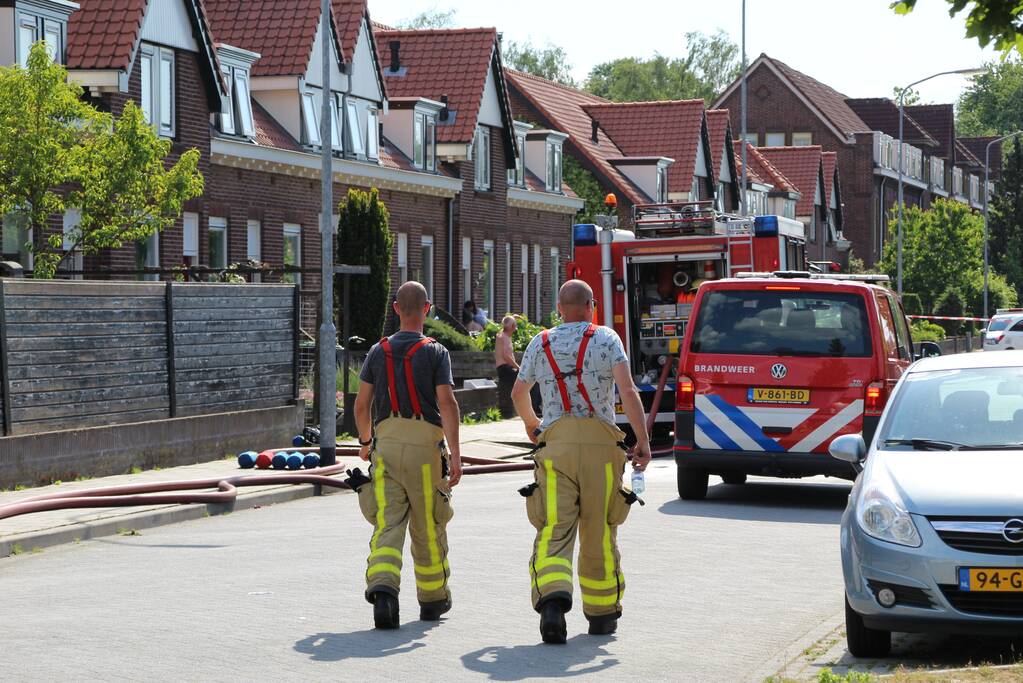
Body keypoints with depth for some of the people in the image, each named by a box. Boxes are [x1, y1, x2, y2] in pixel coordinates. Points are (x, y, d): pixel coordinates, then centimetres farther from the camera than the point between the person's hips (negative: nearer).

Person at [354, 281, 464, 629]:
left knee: (388, 523, -4)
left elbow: (361, 404, 9)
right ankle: (433, 599, 24)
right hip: (424, 446, -2)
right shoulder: (435, 352, -1)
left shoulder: (379, 351, 8)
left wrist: (365, 441, 27)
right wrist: (455, 453, -15)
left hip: (385, 445, 2)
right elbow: (447, 402, -12)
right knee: (428, 527, 11)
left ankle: (382, 585, -27)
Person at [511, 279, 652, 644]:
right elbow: (627, 389, -8)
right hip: (600, 442, -1)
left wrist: (530, 423, 46)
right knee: (599, 532, 9)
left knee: (555, 530, -5)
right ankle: (601, 613, 19)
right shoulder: (606, 338, 5)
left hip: (556, 441, 1)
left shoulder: (541, 343, 14)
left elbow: (518, 393, 26)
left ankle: (552, 598, -28)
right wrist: (642, 440, -8)